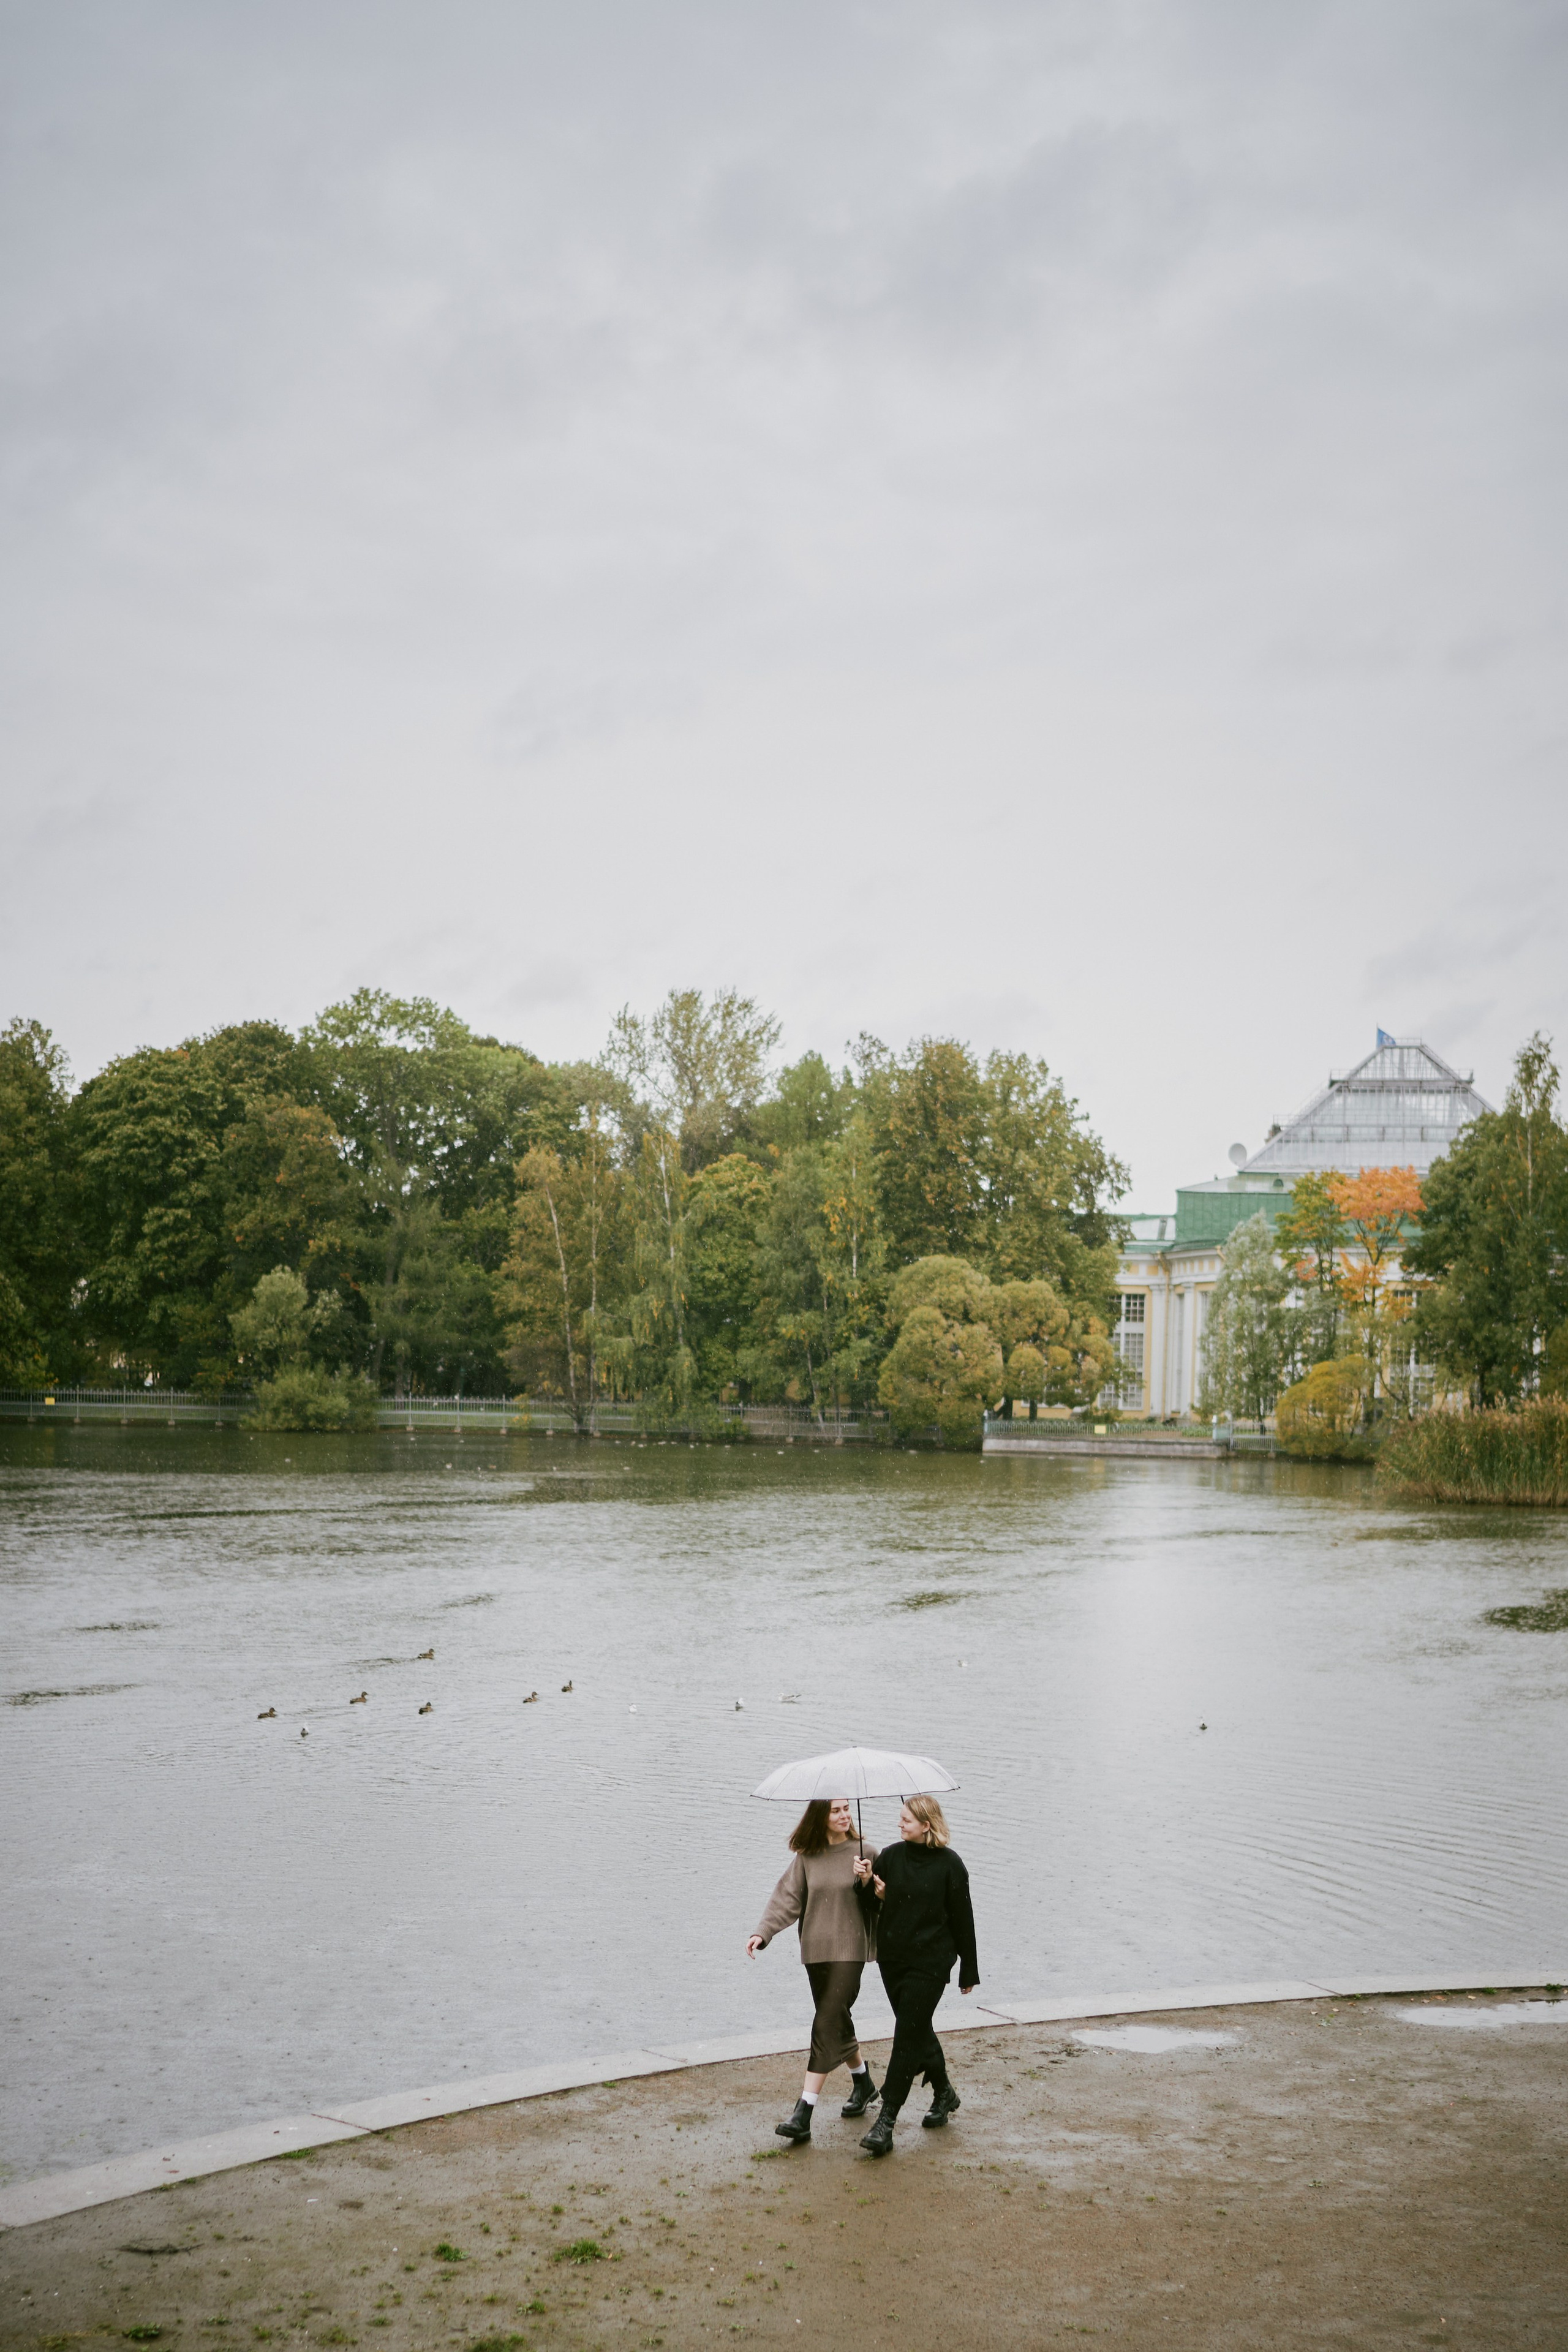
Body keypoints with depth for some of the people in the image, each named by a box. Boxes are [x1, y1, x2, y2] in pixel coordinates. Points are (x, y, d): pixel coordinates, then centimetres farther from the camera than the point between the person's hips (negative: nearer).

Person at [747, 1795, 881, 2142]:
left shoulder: (865, 1854, -3)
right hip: (815, 1950, 4)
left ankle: (803, 2114, -13)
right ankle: (863, 2083, 41)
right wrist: (763, 1932, -12)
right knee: (837, 2021, 15)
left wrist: (868, 1883, -20)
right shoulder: (806, 1857, 4)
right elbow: (787, 1898, 1)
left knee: (827, 2025, -11)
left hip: (849, 1950, -4)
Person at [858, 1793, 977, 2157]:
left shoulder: (949, 1864, -8)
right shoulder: (890, 1856, 2)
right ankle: (944, 2094, 38)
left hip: (930, 1962, -5)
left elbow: (962, 1919, -2)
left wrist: (969, 1970, 2)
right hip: (892, 1957, 5)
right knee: (918, 2031, 16)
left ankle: (886, 2121, -6)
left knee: (908, 2036, -7)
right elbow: (875, 1904, 9)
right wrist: (876, 1893, -15)